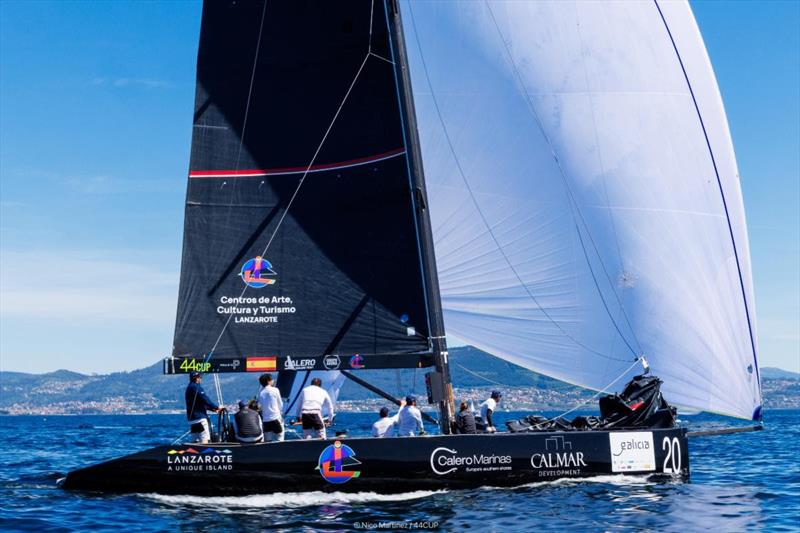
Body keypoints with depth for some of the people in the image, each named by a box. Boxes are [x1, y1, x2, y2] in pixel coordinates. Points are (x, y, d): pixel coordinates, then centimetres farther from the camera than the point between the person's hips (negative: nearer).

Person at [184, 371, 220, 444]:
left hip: (192, 419, 10)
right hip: (199, 418, -10)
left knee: (195, 441, 10)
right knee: (204, 440, -13)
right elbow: (205, 400, -15)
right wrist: (216, 407, -4)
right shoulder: (196, 387, -11)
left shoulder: (189, 387, 21)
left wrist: (213, 409, 16)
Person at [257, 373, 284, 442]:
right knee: (279, 439, 0)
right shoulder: (275, 390, -3)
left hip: (265, 420, 4)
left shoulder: (261, 393, 4)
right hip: (275, 418, -4)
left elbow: (261, 406, 8)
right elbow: (280, 404, 4)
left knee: (267, 441, 8)